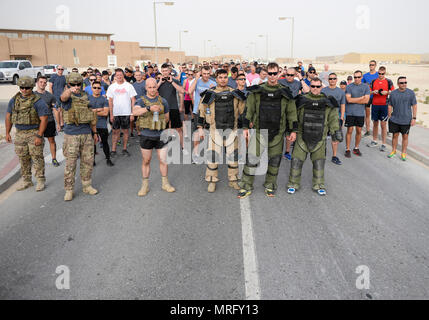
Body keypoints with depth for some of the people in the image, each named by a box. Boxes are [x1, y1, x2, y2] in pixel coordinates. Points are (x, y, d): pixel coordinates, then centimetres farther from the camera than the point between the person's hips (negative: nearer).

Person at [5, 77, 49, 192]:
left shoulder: (38, 102, -10)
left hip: (34, 133, -5)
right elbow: (8, 116, 14)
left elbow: (44, 119, -14)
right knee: (23, 159, 11)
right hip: (19, 133, 5)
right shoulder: (14, 100, 8)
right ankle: (26, 180, 23)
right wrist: (7, 133, 9)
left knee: (37, 158, -2)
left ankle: (40, 181, 8)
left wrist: (39, 136, -19)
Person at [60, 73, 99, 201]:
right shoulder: (68, 97, -4)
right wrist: (70, 90, -54)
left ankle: (87, 186, 25)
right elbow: (63, 97, -31)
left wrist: (95, 132, 17)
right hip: (71, 135, -5)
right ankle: (69, 190, 11)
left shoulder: (85, 96, 11)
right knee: (70, 164, 0)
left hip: (86, 133, 5)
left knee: (88, 161, 11)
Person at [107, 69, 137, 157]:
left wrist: (132, 113, -6)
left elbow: (133, 100, 0)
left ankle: (125, 149, 15)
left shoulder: (129, 86, 2)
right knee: (116, 131, 3)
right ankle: (113, 150, 7)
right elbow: (110, 101, 6)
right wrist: (111, 114, -2)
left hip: (126, 113, -1)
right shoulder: (111, 87, 6)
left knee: (126, 131, 5)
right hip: (115, 113, 1)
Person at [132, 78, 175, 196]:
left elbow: (167, 118, 17)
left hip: (160, 135, 2)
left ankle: (165, 183, 22)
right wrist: (149, 108, -40)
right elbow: (135, 112, -27)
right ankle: (145, 185, 21)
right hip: (146, 136, -1)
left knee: (163, 161, 5)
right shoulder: (141, 101, -3)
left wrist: (159, 123, 10)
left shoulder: (163, 101, 5)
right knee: (146, 161, 9)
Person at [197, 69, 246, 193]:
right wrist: (200, 128, 2)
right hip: (215, 130, -2)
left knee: (233, 155, 6)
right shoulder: (210, 94, 2)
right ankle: (212, 181, 13)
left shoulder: (235, 93, 8)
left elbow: (243, 110, 16)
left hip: (232, 129, 2)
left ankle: (233, 180, 21)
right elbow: (201, 111, 6)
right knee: (213, 155, -1)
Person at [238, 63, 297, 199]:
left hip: (277, 133, 1)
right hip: (259, 131, -1)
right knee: (251, 159, -5)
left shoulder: (285, 93, 5)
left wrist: (293, 130, 3)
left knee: (274, 160, 9)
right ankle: (246, 187, 8)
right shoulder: (257, 91, 4)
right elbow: (249, 110, 6)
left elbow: (291, 112, 7)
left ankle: (270, 186, 26)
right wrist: (245, 127, 2)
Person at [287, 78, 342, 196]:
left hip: (319, 138, 1)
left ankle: (319, 185, 21)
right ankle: (293, 184, 14)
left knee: (319, 162, 7)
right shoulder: (302, 100, 2)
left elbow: (333, 119, 9)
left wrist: (335, 134, 5)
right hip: (302, 137, -1)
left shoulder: (327, 102, 5)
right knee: (297, 160, 0)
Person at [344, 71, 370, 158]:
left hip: (360, 113, 2)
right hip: (350, 112, -2)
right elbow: (348, 99, -12)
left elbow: (366, 100, -6)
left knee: (359, 131, 9)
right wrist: (361, 98, -7)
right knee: (349, 131, 0)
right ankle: (348, 149, 9)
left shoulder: (366, 87, 3)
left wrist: (354, 100, -8)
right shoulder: (349, 87, -1)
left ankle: (356, 148, 23)